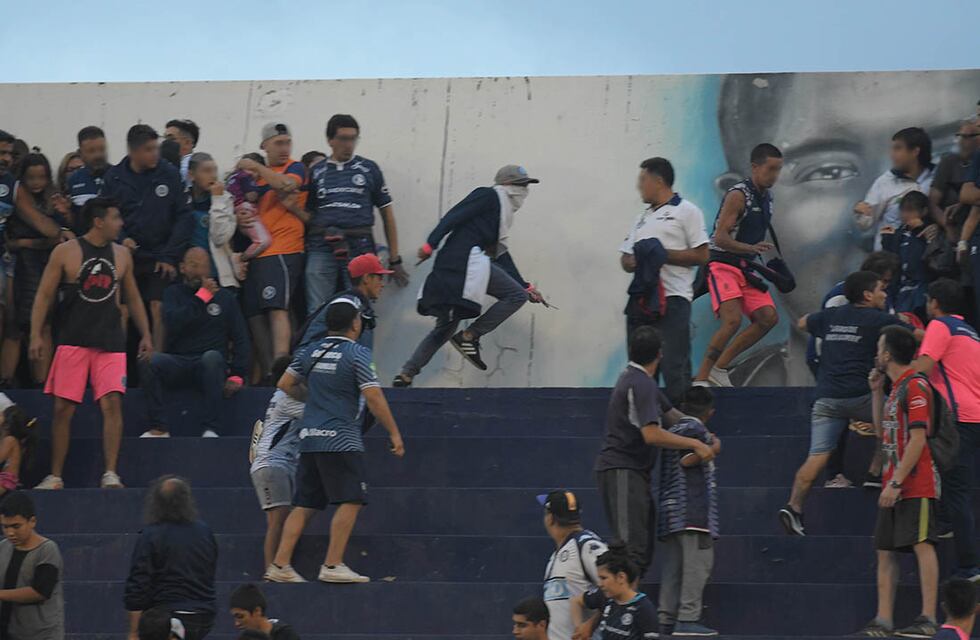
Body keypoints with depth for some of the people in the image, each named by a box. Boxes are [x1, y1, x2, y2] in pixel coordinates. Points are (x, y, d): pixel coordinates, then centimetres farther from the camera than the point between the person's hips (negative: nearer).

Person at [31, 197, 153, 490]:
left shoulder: (121, 255, 9)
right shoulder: (65, 252, -2)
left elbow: (132, 298, 19)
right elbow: (44, 295, 0)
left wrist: (145, 334, 13)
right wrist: (36, 334, -9)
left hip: (111, 342, 2)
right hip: (73, 341, -2)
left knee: (112, 403, -12)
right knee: (63, 408, -1)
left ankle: (110, 474, -12)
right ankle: (55, 477, 8)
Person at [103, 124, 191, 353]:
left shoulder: (169, 174, -2)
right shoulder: (114, 177, 0)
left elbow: (182, 217, 0)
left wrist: (170, 255, -6)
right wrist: (120, 239, -11)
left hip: (159, 259, -1)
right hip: (127, 257, 1)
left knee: (158, 311, -9)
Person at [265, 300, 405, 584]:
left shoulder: (311, 352, 12)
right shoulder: (358, 354, -7)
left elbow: (285, 384, 18)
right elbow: (373, 398, -12)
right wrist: (394, 433, -5)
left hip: (309, 438, 7)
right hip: (341, 440, -7)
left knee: (304, 504, 9)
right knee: (351, 501, -4)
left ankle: (280, 565, 6)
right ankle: (332, 566, -10)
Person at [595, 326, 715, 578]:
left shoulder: (637, 379, 19)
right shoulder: (640, 384, -14)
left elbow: (671, 415, 28)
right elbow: (652, 434, -24)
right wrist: (695, 444, -19)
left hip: (634, 472, 11)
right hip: (622, 471, -11)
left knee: (644, 550, 10)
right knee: (633, 549, -19)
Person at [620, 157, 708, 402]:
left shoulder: (686, 211, 2)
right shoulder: (644, 217, 24)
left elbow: (701, 255, -7)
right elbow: (625, 259, 21)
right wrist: (632, 262, -3)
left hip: (672, 299, -7)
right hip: (641, 299, 7)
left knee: (674, 368, -12)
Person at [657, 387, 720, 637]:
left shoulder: (673, 430, 21)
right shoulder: (695, 429, -5)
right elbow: (687, 460, -15)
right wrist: (713, 449, -3)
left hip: (671, 512, 9)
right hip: (693, 510, -9)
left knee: (673, 565, 8)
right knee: (698, 561, -10)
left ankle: (666, 618, 5)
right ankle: (687, 618, -16)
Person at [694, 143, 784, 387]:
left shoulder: (766, 197, 13)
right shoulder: (738, 195, -14)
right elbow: (721, 238, -20)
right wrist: (752, 248, -32)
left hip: (745, 268, 9)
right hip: (722, 265, -9)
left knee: (768, 317, -4)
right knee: (732, 321, -23)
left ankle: (719, 367, 3)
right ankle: (701, 378, -16)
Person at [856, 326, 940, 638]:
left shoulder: (915, 386, -11)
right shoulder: (897, 388, 18)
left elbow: (918, 438, -18)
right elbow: (883, 432, 28)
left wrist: (896, 482, -20)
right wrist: (876, 392, 19)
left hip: (916, 484, -10)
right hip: (894, 485, 10)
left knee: (922, 544, -12)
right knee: (885, 551, 7)